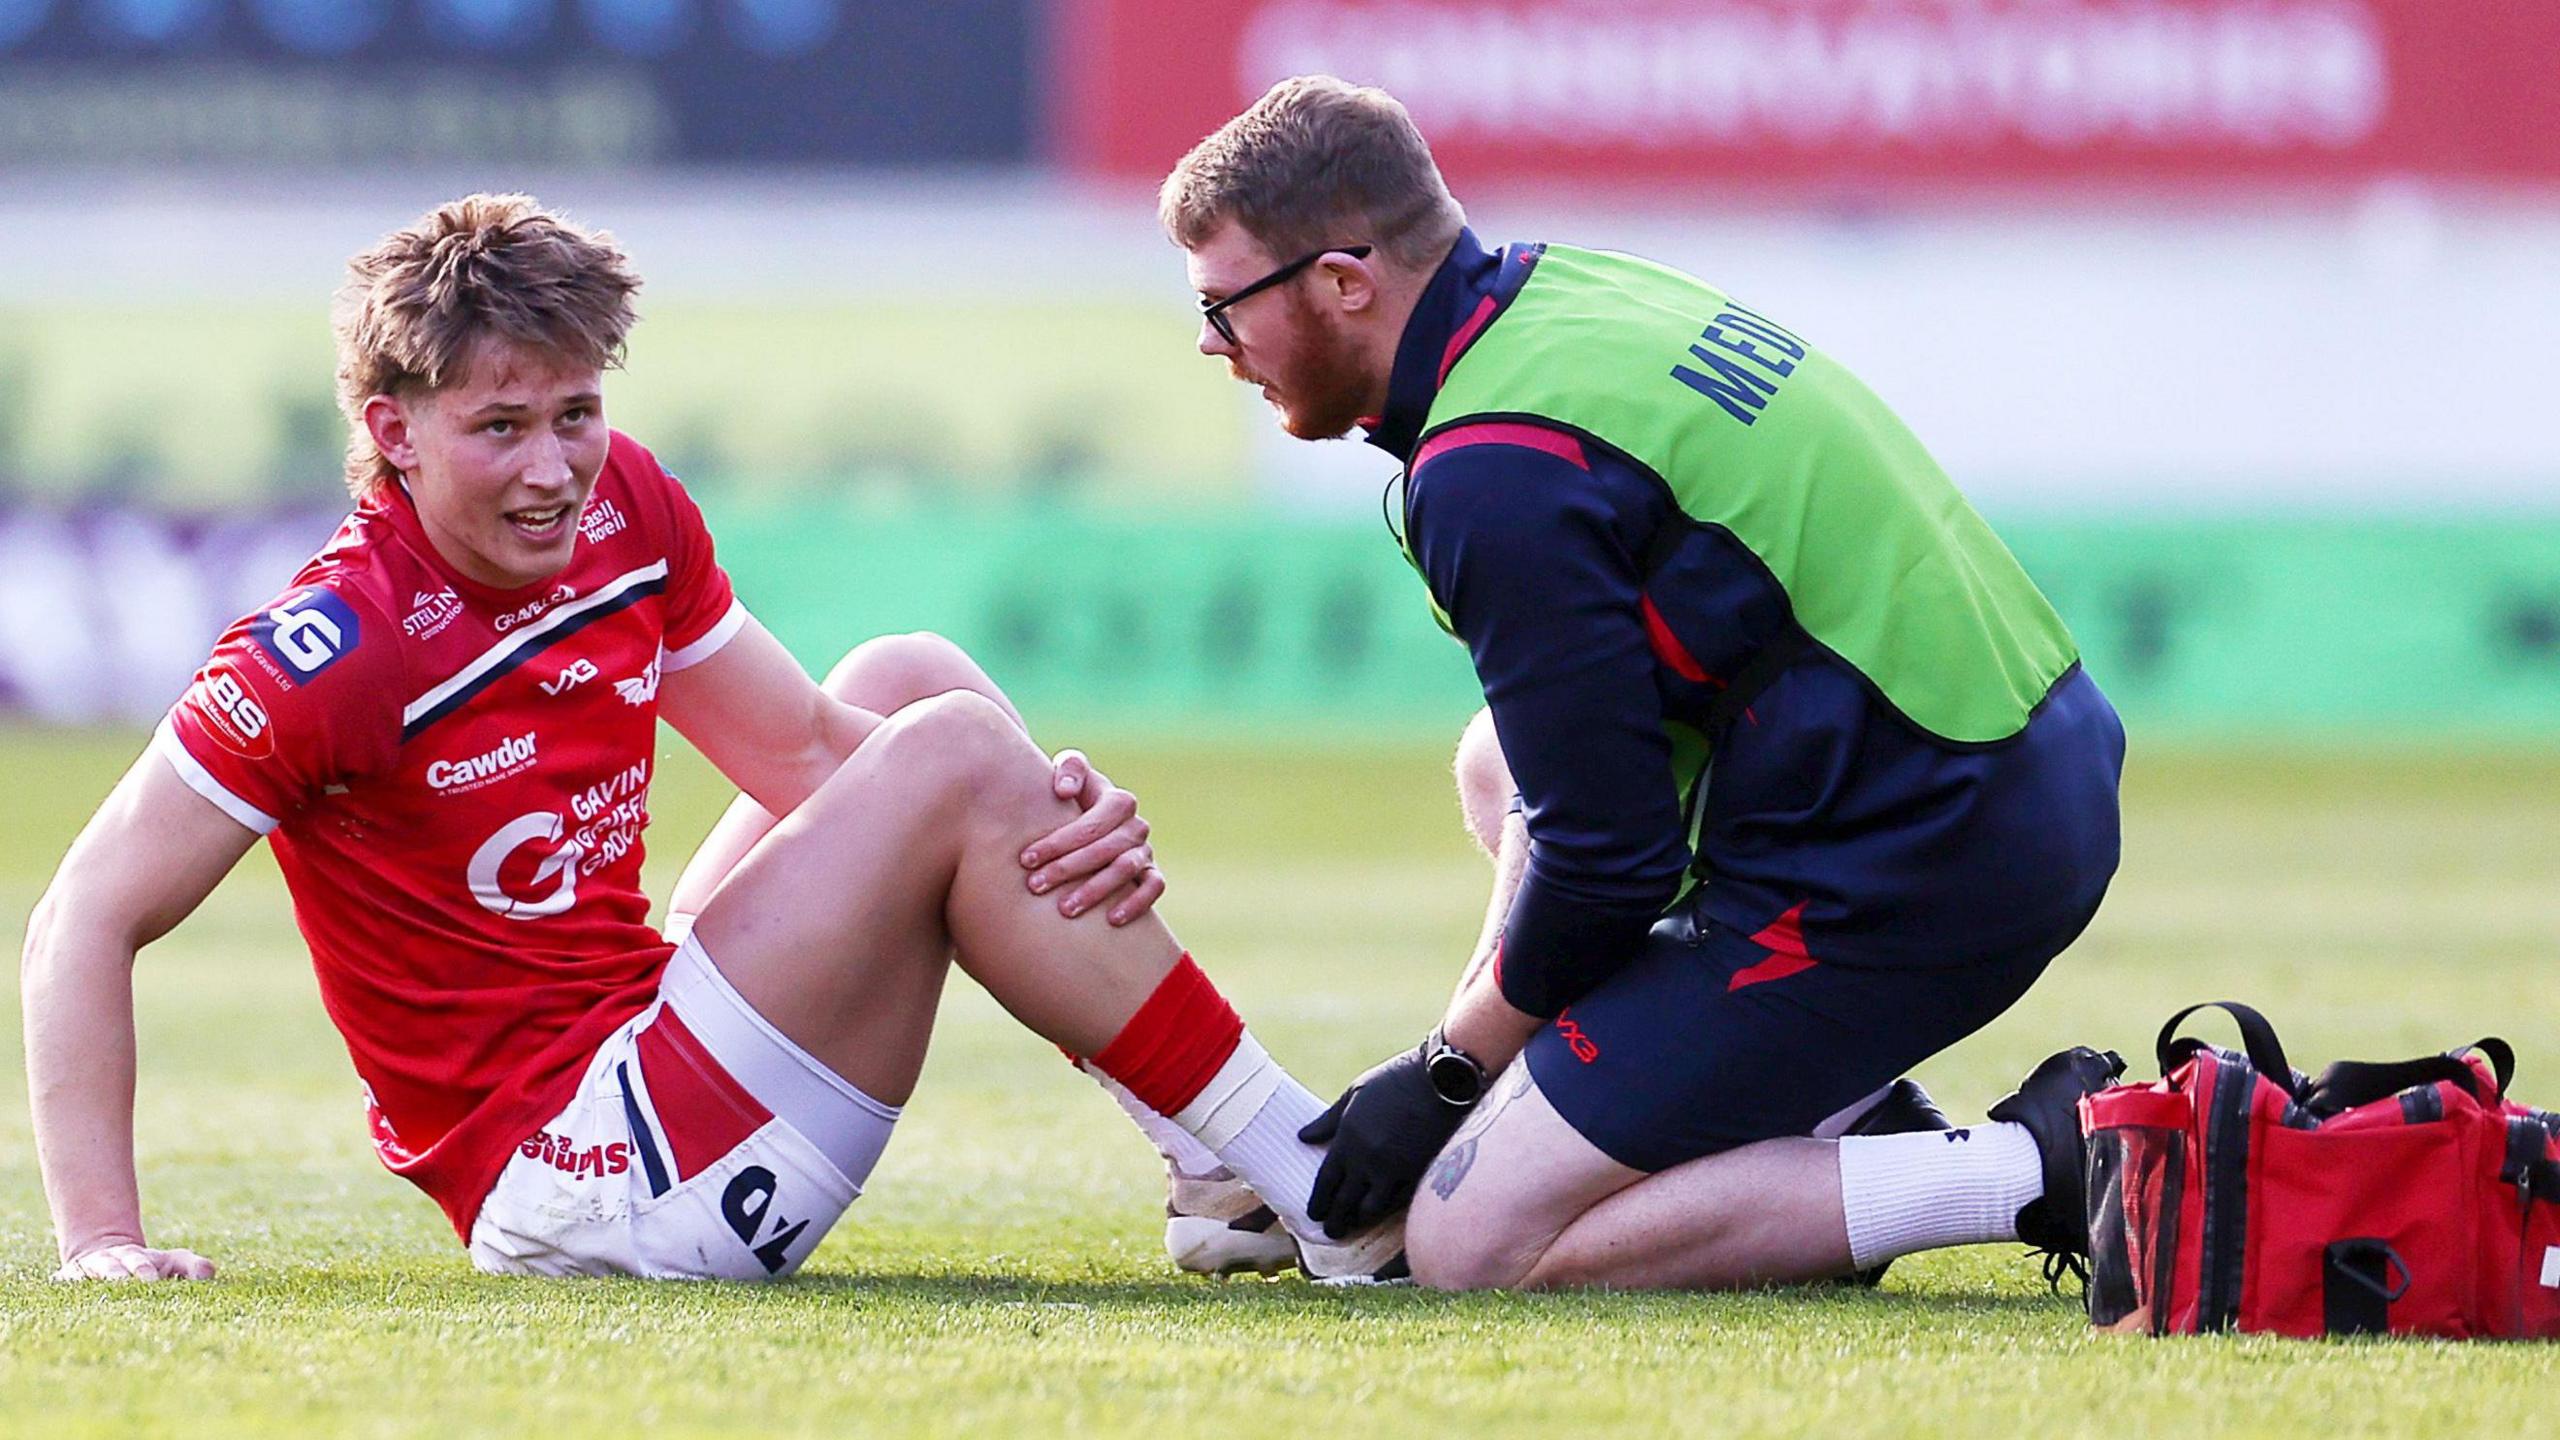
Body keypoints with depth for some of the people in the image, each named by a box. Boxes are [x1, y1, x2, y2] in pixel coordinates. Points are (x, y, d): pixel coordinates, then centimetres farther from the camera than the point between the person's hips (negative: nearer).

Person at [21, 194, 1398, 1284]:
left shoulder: (629, 511, 2)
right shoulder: (338, 648, -21)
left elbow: (804, 747, 10)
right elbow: (87, 918, -20)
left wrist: (1054, 803, -9)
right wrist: (102, 1240, -27)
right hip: (557, 1189, -9)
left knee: (909, 683, 10)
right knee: (950, 760, -13)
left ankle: (1224, 1180, 8)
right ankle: (1324, 1196, -7)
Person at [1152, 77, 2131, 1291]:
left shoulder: (1495, 475, -18)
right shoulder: (1577, 288, 12)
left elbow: (1606, 858, -15)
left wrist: (1453, 1071, 0)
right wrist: (1484, 1021, 17)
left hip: (1909, 865, -10)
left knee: (1469, 1245, -6)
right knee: (1501, 764, 31)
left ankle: (2029, 1174, -14)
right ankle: (1853, 1126, 16)